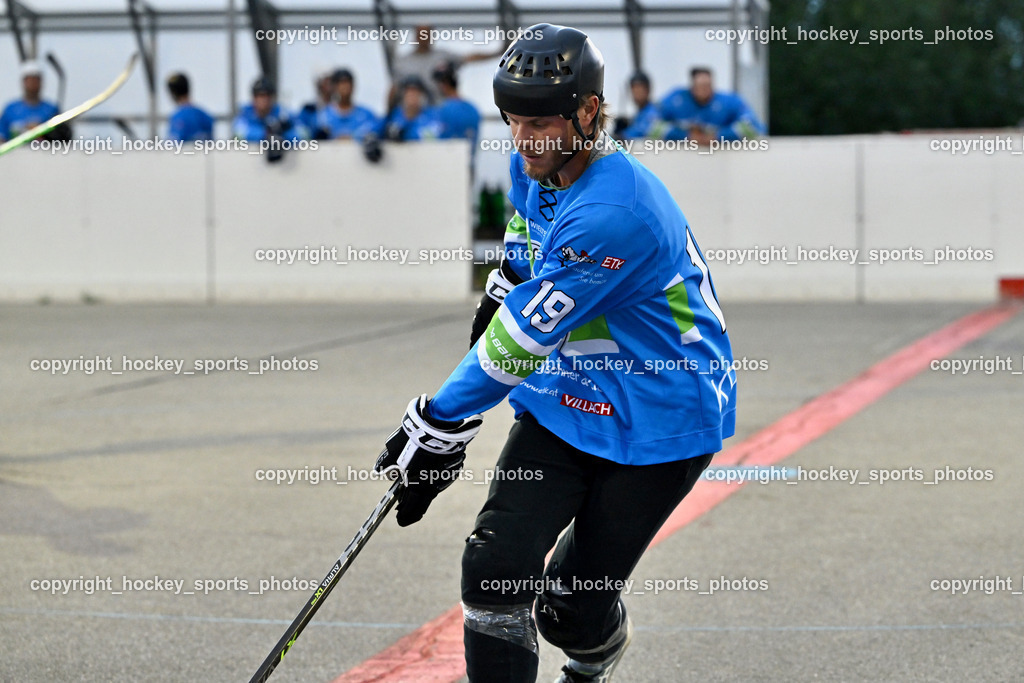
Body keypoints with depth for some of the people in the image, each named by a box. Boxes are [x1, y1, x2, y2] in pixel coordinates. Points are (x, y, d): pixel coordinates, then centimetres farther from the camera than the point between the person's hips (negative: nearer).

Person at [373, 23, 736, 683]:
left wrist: (440, 424, -20)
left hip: (658, 425, -7)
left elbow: (523, 337, -26)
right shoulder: (535, 168, -4)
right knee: (495, 568, -12)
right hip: (562, 402, 7)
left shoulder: (613, 214, -31)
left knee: (572, 605, 2)